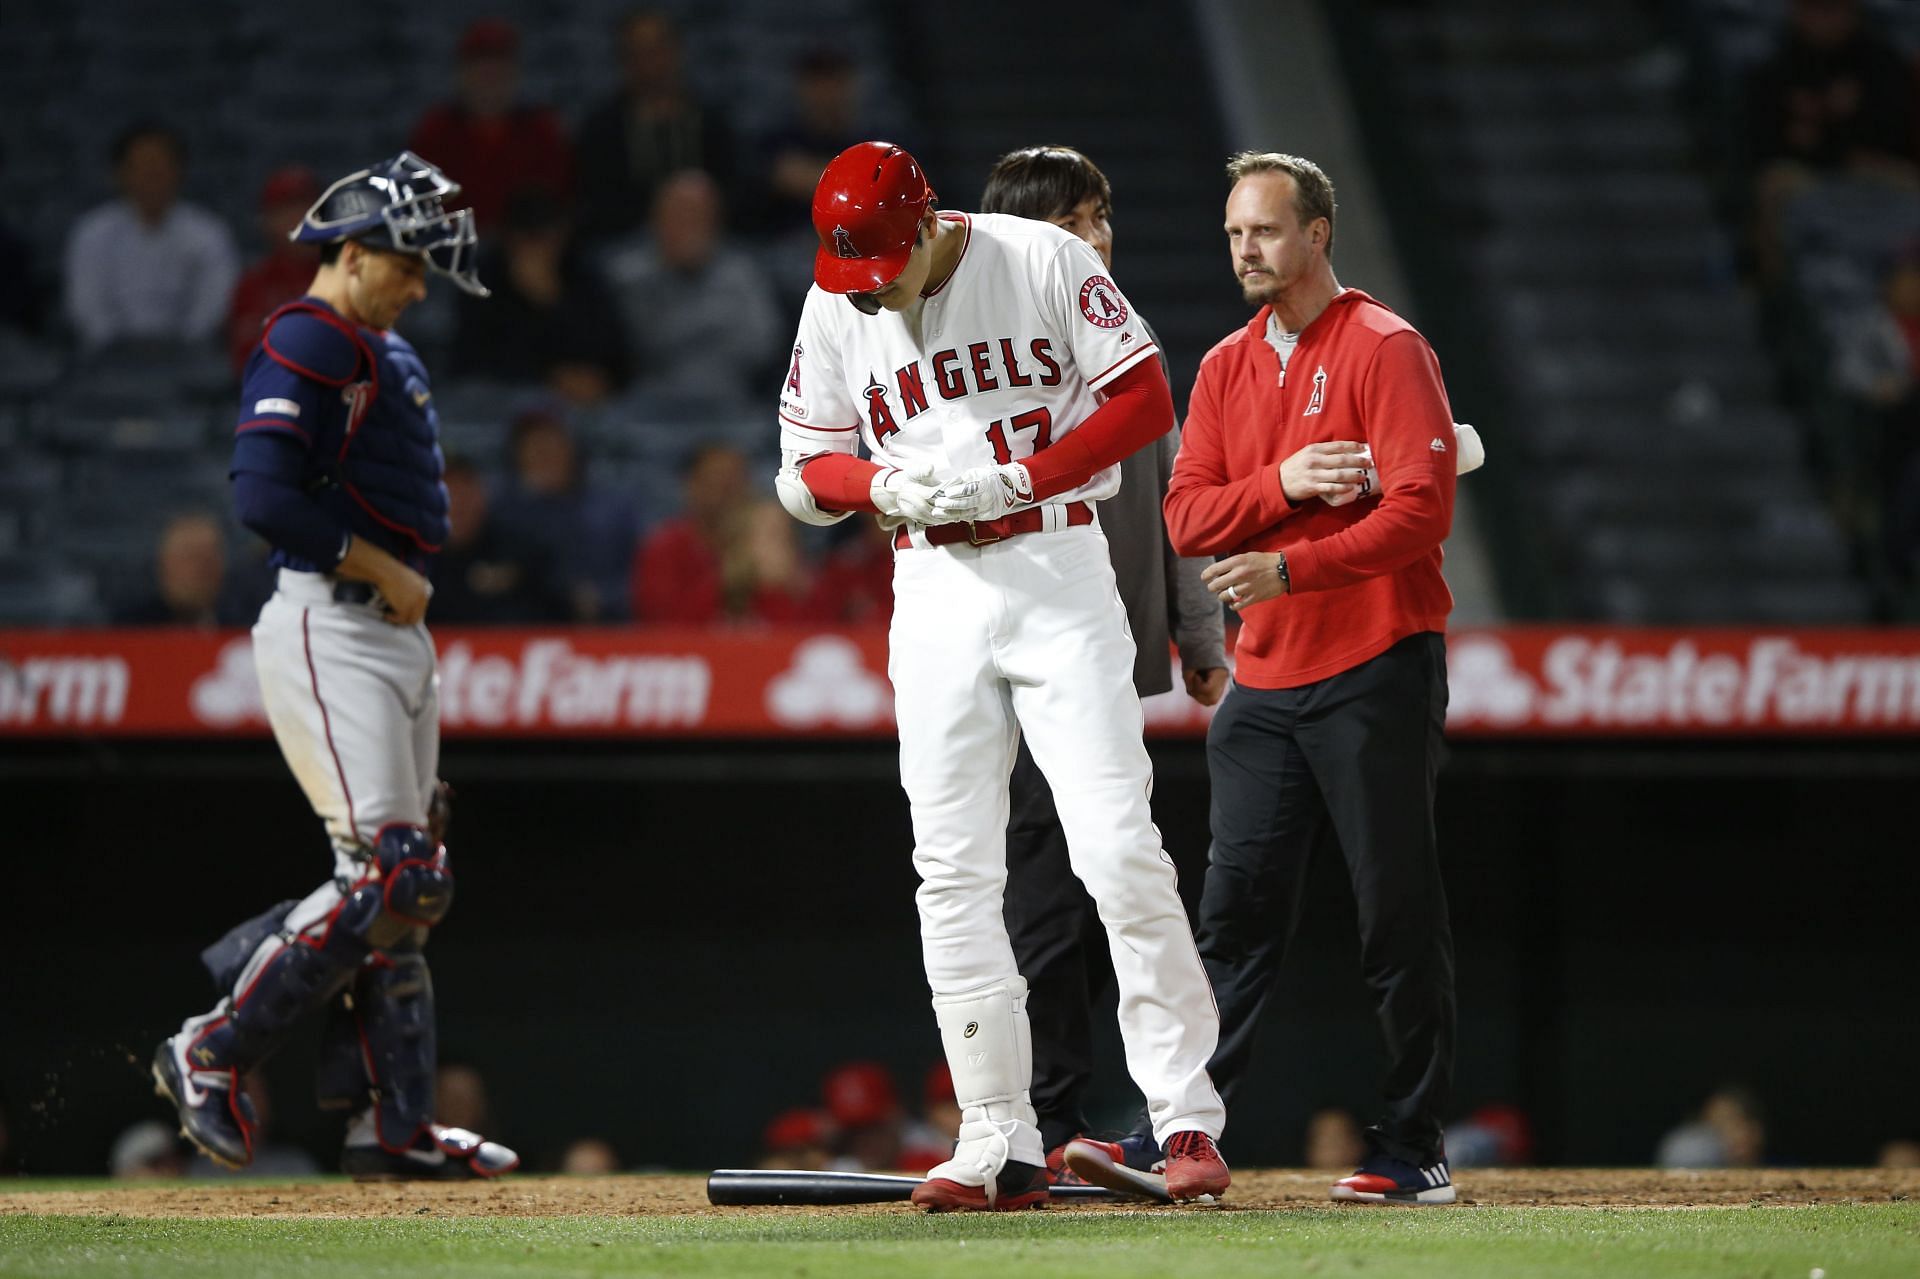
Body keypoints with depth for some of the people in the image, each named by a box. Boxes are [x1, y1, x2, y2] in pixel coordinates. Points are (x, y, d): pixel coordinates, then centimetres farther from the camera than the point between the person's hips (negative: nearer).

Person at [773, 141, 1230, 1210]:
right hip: (935, 592, 4)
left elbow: (1147, 400, -6)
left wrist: (1017, 478, -16)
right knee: (954, 872, 0)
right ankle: (1001, 1145, 4)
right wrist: (885, 484, -12)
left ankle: (1188, 1120, -7)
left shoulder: (1045, 261, -6)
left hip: (1058, 570, -4)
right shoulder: (835, 309, 5)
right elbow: (805, 472, 10)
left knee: (1118, 849, -12)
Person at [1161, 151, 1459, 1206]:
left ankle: (1414, 1148, 2)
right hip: (1265, 679, 6)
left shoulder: (1384, 351, -6)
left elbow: (1420, 512, -16)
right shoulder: (1226, 367, 14)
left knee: (1397, 912, -2)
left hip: (1375, 670, -6)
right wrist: (1285, 484, -12)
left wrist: (1288, 568, -25)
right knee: (1236, 905, 2)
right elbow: (1187, 517, 6)